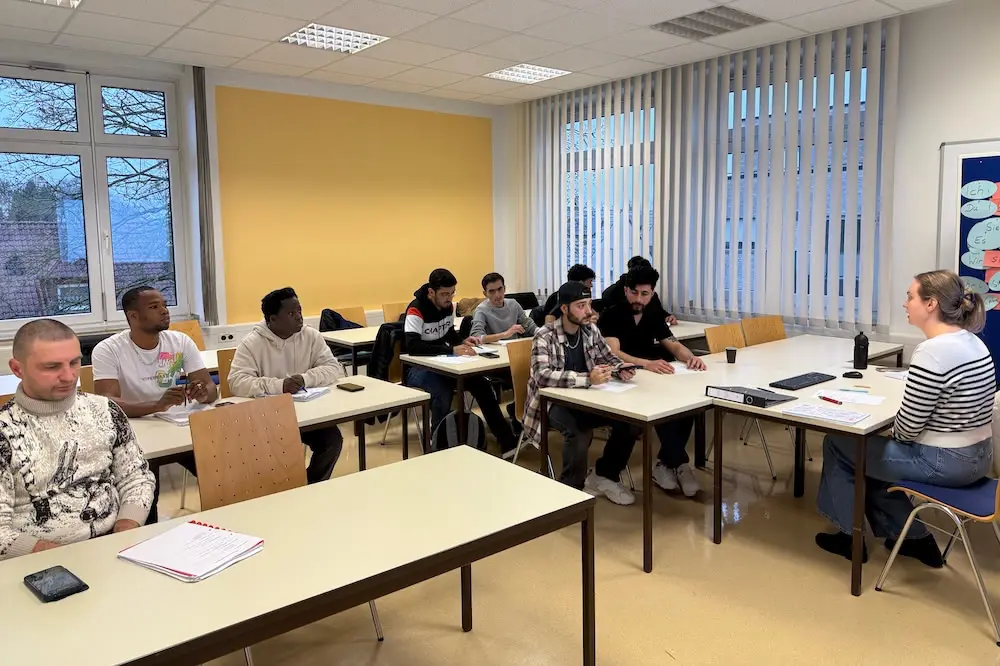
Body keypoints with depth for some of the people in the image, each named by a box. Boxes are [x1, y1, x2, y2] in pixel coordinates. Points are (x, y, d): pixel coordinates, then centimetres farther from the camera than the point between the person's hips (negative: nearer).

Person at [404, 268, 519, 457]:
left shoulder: (448, 306, 2)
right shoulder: (416, 310, -22)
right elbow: (413, 347, -34)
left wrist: (463, 342, -6)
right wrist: (452, 350, -38)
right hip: (418, 367, -7)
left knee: (481, 384, -11)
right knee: (443, 394, -35)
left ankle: (508, 442, -5)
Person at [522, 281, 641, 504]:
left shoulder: (591, 331, 3)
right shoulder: (545, 336, -17)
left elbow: (607, 357, 17)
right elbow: (543, 376, -31)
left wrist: (621, 369, -8)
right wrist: (588, 379, -42)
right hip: (552, 402, -6)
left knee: (630, 419, -13)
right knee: (580, 430, -36)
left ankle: (604, 475, 7)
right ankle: (572, 487, -10)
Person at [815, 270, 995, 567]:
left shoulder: (932, 352, -27)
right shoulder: (974, 342, 3)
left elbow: (908, 427, -23)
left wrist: (893, 433, 0)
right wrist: (895, 434, 7)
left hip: (942, 462, -9)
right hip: (976, 455, 9)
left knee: (837, 444, 7)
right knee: (873, 449, 25)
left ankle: (851, 537, 22)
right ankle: (914, 537, 29)